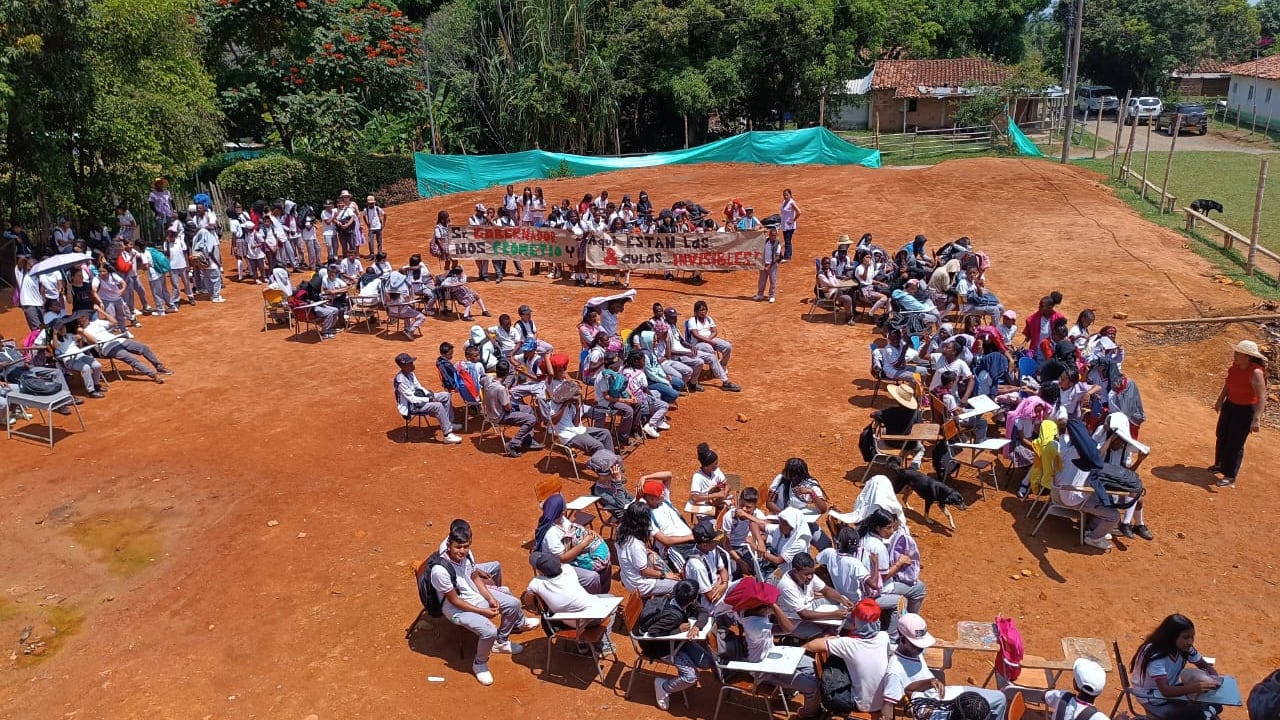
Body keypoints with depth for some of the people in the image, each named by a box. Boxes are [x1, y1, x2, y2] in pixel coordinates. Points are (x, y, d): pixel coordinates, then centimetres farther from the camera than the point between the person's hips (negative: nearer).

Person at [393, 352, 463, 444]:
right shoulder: (401, 381, -28)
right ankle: (448, 435, -28)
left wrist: (429, 394, -5)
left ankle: (449, 424, 13)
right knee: (438, 406, -29)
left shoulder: (410, 373, 0)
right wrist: (428, 399, -21)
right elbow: (412, 399, -26)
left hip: (418, 397, 10)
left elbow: (418, 386, 13)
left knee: (446, 396, 8)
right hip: (410, 406, -10)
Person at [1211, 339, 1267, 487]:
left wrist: (1257, 419, -42)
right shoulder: (1235, 366, -7)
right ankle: (1220, 464, 45)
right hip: (1230, 405, 8)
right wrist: (1219, 401, 16)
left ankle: (1230, 477, 13)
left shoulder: (1255, 372, -29)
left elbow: (1262, 397, -35)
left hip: (1246, 410, -8)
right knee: (1222, 436, 22)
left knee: (1235, 443, 0)